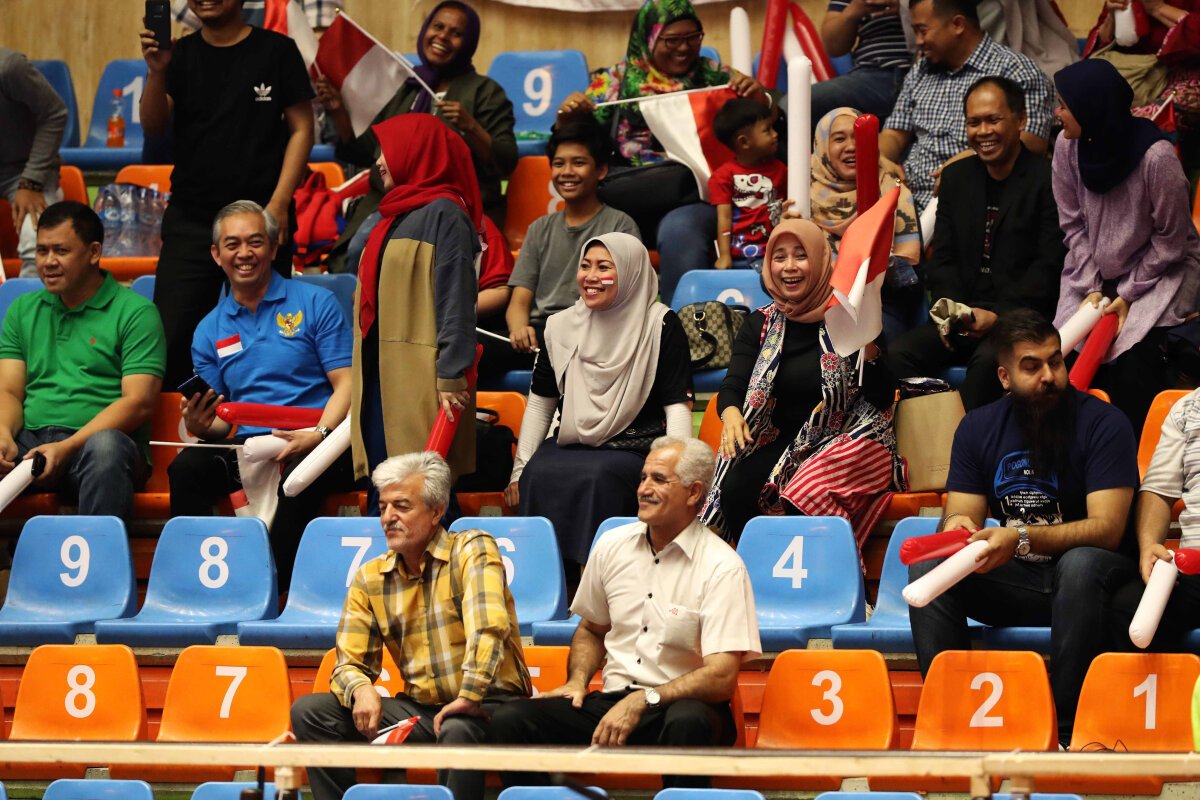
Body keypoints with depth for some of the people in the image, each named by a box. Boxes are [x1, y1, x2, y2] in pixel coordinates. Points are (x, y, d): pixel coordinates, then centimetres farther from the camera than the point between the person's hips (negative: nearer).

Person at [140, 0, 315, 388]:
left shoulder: (276, 50, 2)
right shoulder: (180, 55, 8)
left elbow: (301, 129, 1)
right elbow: (153, 126, -2)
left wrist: (279, 203, -9)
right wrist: (156, 72, -21)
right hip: (189, 220, 2)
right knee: (170, 334, -4)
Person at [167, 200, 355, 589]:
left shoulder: (314, 304, 7)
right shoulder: (209, 331, 18)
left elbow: (347, 384, 0)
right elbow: (218, 420, 17)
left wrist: (317, 435, -18)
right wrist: (201, 425, -8)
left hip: (315, 444, -3)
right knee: (186, 467, -27)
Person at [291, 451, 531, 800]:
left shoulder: (473, 550, -9)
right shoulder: (369, 579, 8)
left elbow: (489, 626, -26)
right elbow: (350, 664, 7)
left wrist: (469, 697, -35)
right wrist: (361, 689, -17)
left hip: (486, 705, -6)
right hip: (419, 707, 6)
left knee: (457, 730, -40)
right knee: (310, 711, -7)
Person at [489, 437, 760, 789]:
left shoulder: (721, 567, -7)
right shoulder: (612, 546, 10)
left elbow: (721, 677, -15)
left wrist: (642, 702, -22)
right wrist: (577, 681, 6)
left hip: (680, 705, -4)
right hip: (612, 703, 4)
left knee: (688, 723, -42)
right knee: (507, 721, -21)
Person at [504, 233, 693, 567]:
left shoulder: (661, 326, -1)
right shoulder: (561, 327, 13)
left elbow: (678, 405, -4)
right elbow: (540, 403, 17)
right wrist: (520, 468, 8)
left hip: (635, 449, -4)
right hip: (569, 446, 4)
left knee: (597, 477, -36)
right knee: (538, 475, -28)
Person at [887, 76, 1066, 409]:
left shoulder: (1047, 180, -3)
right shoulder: (956, 177, 16)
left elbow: (1050, 266, -9)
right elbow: (942, 256, 13)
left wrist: (999, 315, -18)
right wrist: (949, 308, -6)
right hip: (963, 316, 6)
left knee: (988, 360, -37)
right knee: (898, 354, -20)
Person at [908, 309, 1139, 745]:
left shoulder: (1103, 423, -10)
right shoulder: (978, 427, 5)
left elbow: (1107, 528, -19)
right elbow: (960, 516, 2)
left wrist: (1022, 538, -33)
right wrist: (957, 527, -25)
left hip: (1084, 578, -4)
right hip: (1015, 581, 4)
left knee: (1082, 564, -38)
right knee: (927, 565, -19)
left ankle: (1066, 726, -36)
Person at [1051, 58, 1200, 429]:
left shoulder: (1156, 157, -25)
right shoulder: (1068, 147, -10)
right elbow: (1073, 225, 0)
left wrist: (1128, 295, -13)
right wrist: (1091, 288, -9)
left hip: (1162, 270, -5)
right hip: (1096, 271, 5)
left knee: (1134, 357, -25)